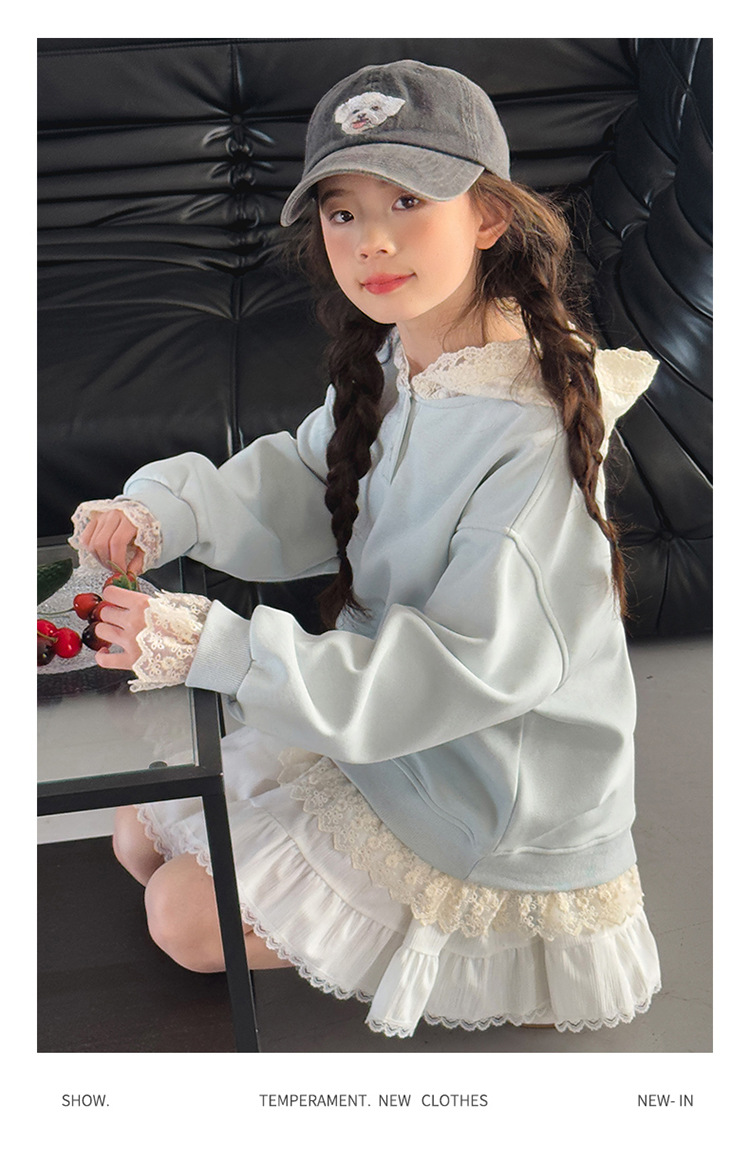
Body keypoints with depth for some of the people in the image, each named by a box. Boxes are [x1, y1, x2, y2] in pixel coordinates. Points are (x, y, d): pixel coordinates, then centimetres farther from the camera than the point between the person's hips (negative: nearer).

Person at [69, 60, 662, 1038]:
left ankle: (492, 968, 11)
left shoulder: (537, 436, -31)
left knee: (187, 917, -4)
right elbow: (297, 491, 5)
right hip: (376, 715, 8)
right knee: (143, 838, 15)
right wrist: (165, 510, -16)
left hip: (489, 791, -8)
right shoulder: (390, 369, -3)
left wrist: (219, 649, -34)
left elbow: (462, 671, -31)